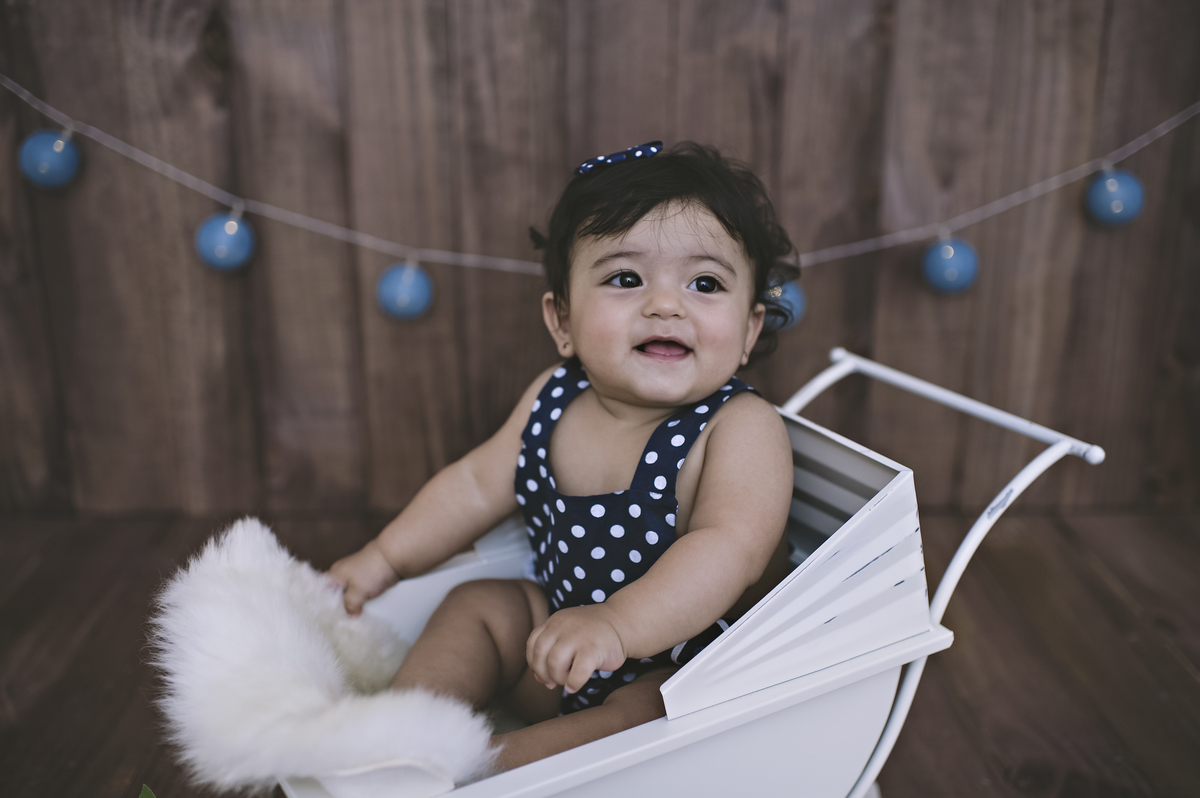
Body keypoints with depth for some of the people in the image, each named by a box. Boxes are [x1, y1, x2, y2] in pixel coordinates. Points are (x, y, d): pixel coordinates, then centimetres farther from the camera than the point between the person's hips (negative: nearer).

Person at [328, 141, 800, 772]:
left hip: (699, 666, -6)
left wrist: (617, 624, -51)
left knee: (645, 712, -32)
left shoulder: (743, 428, -23)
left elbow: (730, 548, -37)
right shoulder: (554, 400, -4)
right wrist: (384, 559, 10)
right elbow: (480, 484, 9)